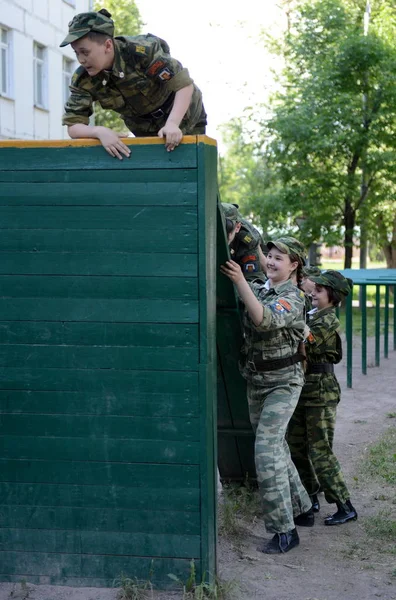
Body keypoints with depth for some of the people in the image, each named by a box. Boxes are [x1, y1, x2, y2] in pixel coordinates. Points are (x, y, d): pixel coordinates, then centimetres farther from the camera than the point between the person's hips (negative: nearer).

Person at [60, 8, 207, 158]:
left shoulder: (142, 50, -34)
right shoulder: (83, 80, -22)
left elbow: (184, 84, -33)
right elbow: (73, 126, -23)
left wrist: (172, 124, -47)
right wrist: (99, 131, -45)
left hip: (184, 118, -3)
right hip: (146, 131, 4)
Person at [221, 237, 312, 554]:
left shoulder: (292, 298, -17)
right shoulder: (258, 289, 6)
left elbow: (265, 320, -36)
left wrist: (240, 281, -40)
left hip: (283, 382, -8)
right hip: (256, 381, 8)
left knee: (267, 448, -17)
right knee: (275, 447, 17)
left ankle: (284, 530, -13)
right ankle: (299, 505, 36)